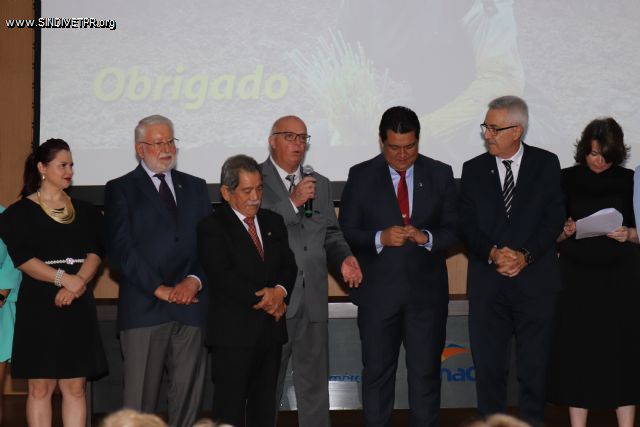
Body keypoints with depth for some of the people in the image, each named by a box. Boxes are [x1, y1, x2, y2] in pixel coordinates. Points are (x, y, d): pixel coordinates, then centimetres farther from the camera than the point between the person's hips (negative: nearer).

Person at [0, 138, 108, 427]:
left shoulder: (85, 212, 14)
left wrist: (77, 283, -15)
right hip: (37, 308, -3)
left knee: (75, 387, 1)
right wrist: (64, 278, -18)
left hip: (78, 307, 3)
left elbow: (95, 252, 3)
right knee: (40, 387, -3)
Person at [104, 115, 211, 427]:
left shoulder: (195, 187, 18)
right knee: (140, 400, -4)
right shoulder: (120, 189, 6)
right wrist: (159, 288, -12)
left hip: (190, 305, 4)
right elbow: (121, 249, -5)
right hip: (144, 307, -3)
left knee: (188, 395, 4)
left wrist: (194, 280, -8)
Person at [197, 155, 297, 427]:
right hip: (233, 333, -6)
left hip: (271, 329, 6)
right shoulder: (212, 227, -5)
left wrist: (280, 291, -12)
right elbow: (222, 276, -15)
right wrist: (263, 297, -17)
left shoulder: (274, 222, 16)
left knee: (264, 404, 11)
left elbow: (289, 265, 9)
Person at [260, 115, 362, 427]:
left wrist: (344, 258, -4)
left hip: (313, 301, 5)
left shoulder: (321, 185, 14)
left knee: (314, 383, 10)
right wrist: (292, 202, -22)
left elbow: (331, 235, 16)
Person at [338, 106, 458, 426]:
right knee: (377, 372, 7)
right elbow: (346, 232, -2)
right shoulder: (361, 176, 1)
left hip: (426, 291, 1)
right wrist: (380, 238, -19)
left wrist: (427, 238, -16)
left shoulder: (440, 174, 4)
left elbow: (454, 229, 3)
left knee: (426, 372, 7)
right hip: (378, 292, -1)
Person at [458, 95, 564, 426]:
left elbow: (554, 218, -3)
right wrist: (493, 253, -14)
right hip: (487, 283, 2)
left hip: (535, 278, -1)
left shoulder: (546, 164, 3)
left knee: (534, 364, 4)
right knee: (488, 363, 4)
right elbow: (466, 224, 2)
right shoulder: (473, 169, 8)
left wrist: (525, 255, -15)